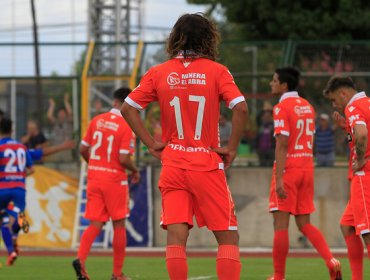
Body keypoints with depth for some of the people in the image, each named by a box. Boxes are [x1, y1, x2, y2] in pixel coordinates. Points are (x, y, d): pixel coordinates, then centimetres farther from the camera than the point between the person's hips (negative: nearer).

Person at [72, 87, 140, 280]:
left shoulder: (97, 121, 4)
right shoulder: (127, 127, -12)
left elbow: (83, 149, 8)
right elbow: (123, 159, -18)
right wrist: (135, 171, 2)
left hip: (94, 177, 4)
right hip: (115, 180, -4)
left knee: (96, 224, 4)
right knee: (119, 225, 8)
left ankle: (80, 258, -21)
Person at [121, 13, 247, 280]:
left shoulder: (159, 73, 4)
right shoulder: (217, 71, -3)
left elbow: (128, 108, 0)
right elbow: (240, 108, -15)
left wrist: (151, 144, 3)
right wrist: (231, 148, -6)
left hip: (173, 165, 2)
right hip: (208, 165, -2)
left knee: (176, 236, -2)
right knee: (228, 236, 5)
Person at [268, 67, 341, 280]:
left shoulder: (282, 108, -11)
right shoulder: (307, 107, 13)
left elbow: (282, 144, -18)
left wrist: (279, 178, -21)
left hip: (288, 169, -7)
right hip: (307, 168, 7)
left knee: (281, 224, -2)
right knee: (305, 224, 12)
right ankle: (331, 261, -7)